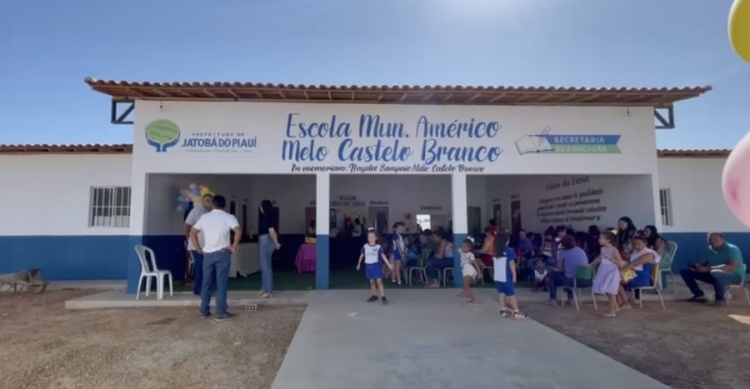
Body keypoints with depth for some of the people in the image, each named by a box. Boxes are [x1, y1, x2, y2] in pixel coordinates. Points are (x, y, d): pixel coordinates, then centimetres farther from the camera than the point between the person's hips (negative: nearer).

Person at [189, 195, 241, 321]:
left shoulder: (204, 217, 8)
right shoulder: (228, 217, -4)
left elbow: (192, 233, 10)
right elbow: (238, 232, -19)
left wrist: (199, 249, 13)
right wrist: (234, 247, -9)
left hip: (207, 254, 4)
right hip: (222, 253, -4)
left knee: (206, 283, 12)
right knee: (221, 283, -1)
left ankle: (204, 311, 19)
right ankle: (221, 313, 2)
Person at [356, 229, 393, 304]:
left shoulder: (378, 247, -6)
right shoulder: (365, 246, 1)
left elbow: (383, 256, -10)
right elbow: (362, 255, 13)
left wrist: (389, 264, -18)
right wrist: (359, 264, 20)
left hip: (376, 265, -3)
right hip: (368, 266, 3)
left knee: (379, 281, -9)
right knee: (372, 281, 12)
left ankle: (383, 297, -7)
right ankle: (374, 296, 25)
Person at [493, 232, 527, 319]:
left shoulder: (495, 252, 6)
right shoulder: (509, 251, -10)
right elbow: (512, 264, -10)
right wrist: (514, 275, -4)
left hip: (498, 277, 6)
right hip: (506, 277, -5)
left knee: (501, 293, 12)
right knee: (511, 294, 0)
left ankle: (503, 310, 16)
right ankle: (517, 312, 3)